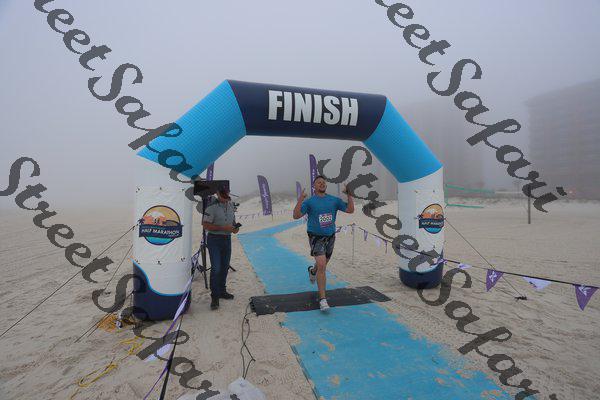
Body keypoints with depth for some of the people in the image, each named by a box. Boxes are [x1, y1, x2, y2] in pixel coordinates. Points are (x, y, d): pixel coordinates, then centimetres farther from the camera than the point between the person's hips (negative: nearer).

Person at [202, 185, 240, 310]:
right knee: (216, 268, -11)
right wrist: (223, 228, -21)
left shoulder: (230, 205, 9)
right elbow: (205, 225, -16)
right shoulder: (212, 207, -14)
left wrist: (235, 228, -2)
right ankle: (214, 297, -1)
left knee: (225, 267, 14)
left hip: (227, 239, 7)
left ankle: (222, 291, 29)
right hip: (214, 240, -7)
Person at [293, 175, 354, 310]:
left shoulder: (334, 200, 3)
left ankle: (312, 270, 60)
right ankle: (322, 299, -12)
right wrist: (300, 200, -27)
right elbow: (296, 215, -15)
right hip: (316, 237, -5)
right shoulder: (309, 202, -6)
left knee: (323, 264, 23)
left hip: (330, 237, 5)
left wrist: (349, 195, -10)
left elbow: (350, 210, 1)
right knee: (322, 266, -19)